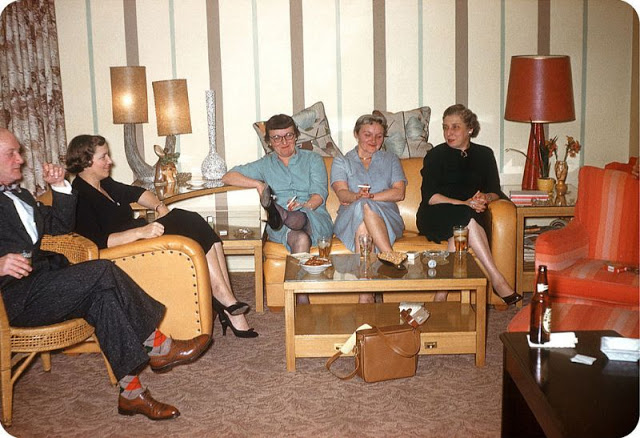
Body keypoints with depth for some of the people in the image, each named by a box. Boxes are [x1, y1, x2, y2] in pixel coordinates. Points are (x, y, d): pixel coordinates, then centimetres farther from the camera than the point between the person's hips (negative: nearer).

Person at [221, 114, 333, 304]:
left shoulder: (312, 159, 19)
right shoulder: (266, 164, 24)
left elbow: (320, 194, 2)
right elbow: (228, 177, 16)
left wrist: (304, 205, -21)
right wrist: (257, 183, 0)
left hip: (315, 219, 0)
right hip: (280, 230, 0)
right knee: (301, 239, -39)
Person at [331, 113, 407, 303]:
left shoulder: (391, 159, 23)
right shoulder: (341, 162, 20)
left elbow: (399, 193, 6)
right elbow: (341, 192, -1)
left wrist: (368, 197, -8)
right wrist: (358, 197, -25)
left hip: (387, 219, 0)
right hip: (349, 221, 0)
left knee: (364, 208, -37)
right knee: (362, 208, -37)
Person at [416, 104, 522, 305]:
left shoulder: (484, 154, 15)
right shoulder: (436, 155, 5)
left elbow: (496, 192, 9)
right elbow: (429, 196, -7)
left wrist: (485, 198, -17)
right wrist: (464, 204, -21)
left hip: (470, 217, 3)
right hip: (435, 217, -2)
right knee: (466, 216, -36)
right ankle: (496, 279, -40)